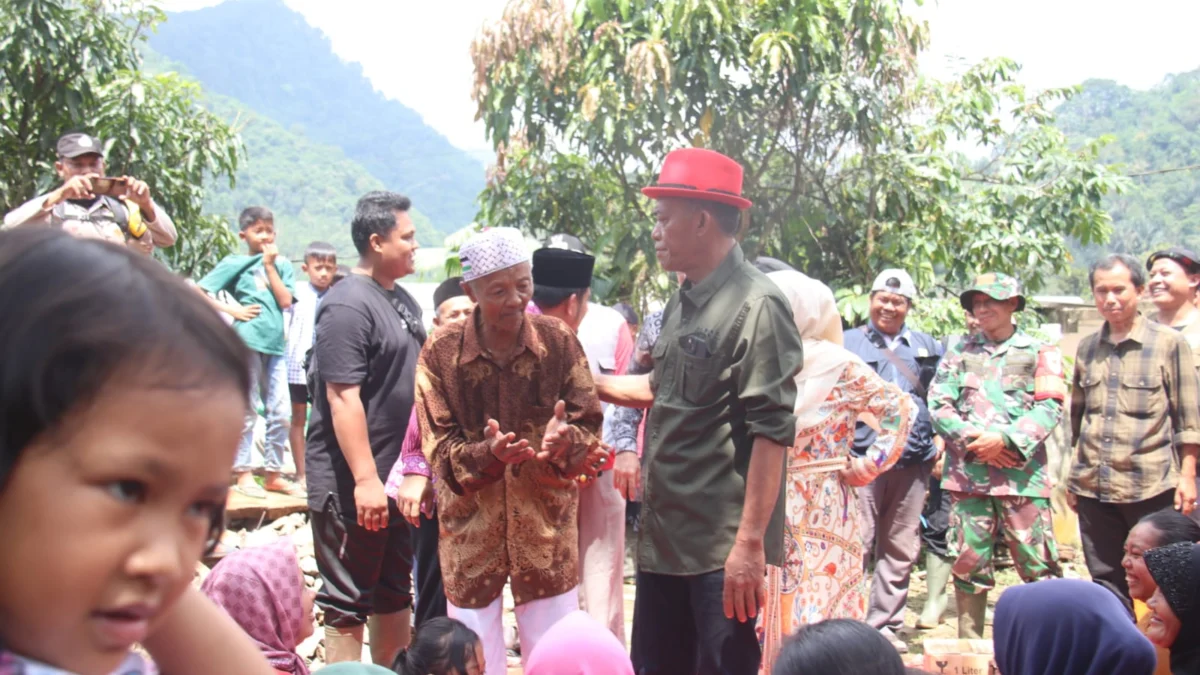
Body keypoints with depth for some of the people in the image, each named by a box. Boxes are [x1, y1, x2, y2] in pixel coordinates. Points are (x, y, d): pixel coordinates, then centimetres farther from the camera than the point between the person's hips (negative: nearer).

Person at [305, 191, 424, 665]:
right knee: (348, 607, 2)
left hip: (395, 479, 9)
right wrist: (365, 480, -25)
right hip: (353, 485, -9)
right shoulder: (348, 305, -17)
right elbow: (342, 398, -22)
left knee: (395, 597, 20)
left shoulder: (402, 300, 12)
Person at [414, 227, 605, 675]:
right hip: (471, 528, -1)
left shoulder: (559, 341, -4)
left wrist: (563, 442, -26)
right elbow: (439, 448, -7)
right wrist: (488, 453, -27)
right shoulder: (441, 352, -8)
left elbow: (589, 425, -2)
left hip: (547, 524, 1)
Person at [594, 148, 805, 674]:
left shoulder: (756, 306, -16)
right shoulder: (683, 302, 11)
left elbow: (771, 432, -20)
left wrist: (750, 543, -23)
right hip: (663, 537, 9)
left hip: (723, 548, -9)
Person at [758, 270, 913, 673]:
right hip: (772, 508, 6)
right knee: (776, 615, 10)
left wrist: (865, 467, -7)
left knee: (817, 619, -3)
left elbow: (900, 408, -8)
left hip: (821, 511, -5)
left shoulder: (838, 366, -7)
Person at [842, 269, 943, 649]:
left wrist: (941, 437, 9)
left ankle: (885, 624, 17)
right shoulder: (849, 344, 7)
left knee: (901, 550, 8)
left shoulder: (927, 346, 17)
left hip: (913, 461, 4)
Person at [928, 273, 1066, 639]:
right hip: (968, 473, 2)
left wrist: (1006, 439, -14)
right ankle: (969, 643, 15)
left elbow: (1050, 406, -2)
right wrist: (972, 439, -10)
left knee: (1037, 562, -5)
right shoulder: (959, 353, 16)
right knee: (969, 563, 5)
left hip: (1022, 473, -2)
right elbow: (937, 404, 6)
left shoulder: (1039, 352, 9)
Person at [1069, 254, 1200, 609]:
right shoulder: (1087, 348, 11)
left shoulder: (1169, 343, -1)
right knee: (1107, 585, 9)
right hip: (1093, 488, 4)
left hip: (1152, 488, -4)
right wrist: (1072, 476, 15)